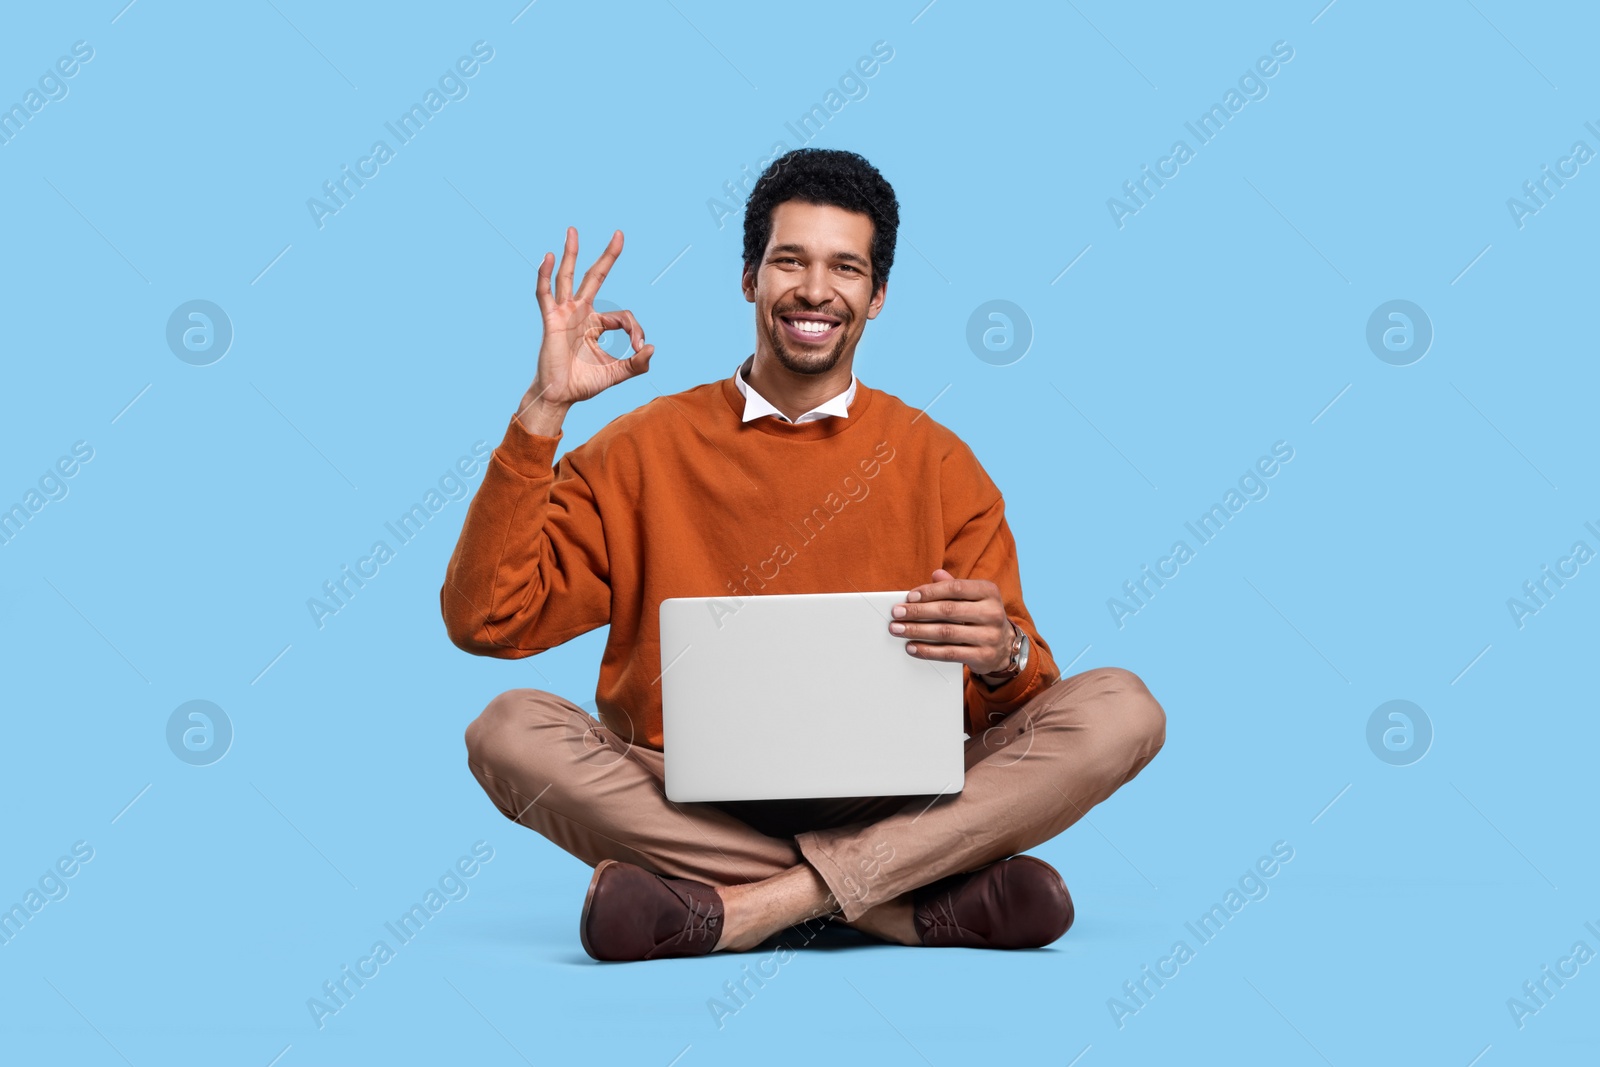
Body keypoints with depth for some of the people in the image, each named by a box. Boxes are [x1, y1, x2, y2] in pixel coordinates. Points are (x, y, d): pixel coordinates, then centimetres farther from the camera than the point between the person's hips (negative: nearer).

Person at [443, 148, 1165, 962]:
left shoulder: (936, 464, 12)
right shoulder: (646, 451, 11)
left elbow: (1018, 707, 8)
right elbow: (486, 618, 1)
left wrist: (1004, 655, -18)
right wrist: (543, 409, -4)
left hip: (892, 812, 1)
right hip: (692, 810, 0)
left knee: (1121, 709, -21)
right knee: (511, 729, -28)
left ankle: (748, 907, -27)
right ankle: (918, 905, -27)